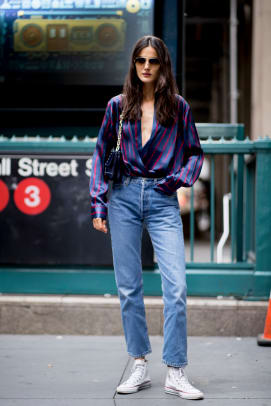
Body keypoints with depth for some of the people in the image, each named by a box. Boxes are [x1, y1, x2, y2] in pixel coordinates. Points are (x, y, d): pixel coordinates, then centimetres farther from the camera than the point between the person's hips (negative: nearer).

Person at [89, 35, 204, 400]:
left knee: (176, 286, -11)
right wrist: (98, 203, 4)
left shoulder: (178, 106, 6)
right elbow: (101, 153, 12)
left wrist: (180, 178, -7)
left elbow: (195, 152, 13)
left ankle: (176, 373, -5)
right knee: (128, 286, 4)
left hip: (163, 201, -1)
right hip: (124, 197, 2)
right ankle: (140, 367, 15)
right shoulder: (118, 106, 9)